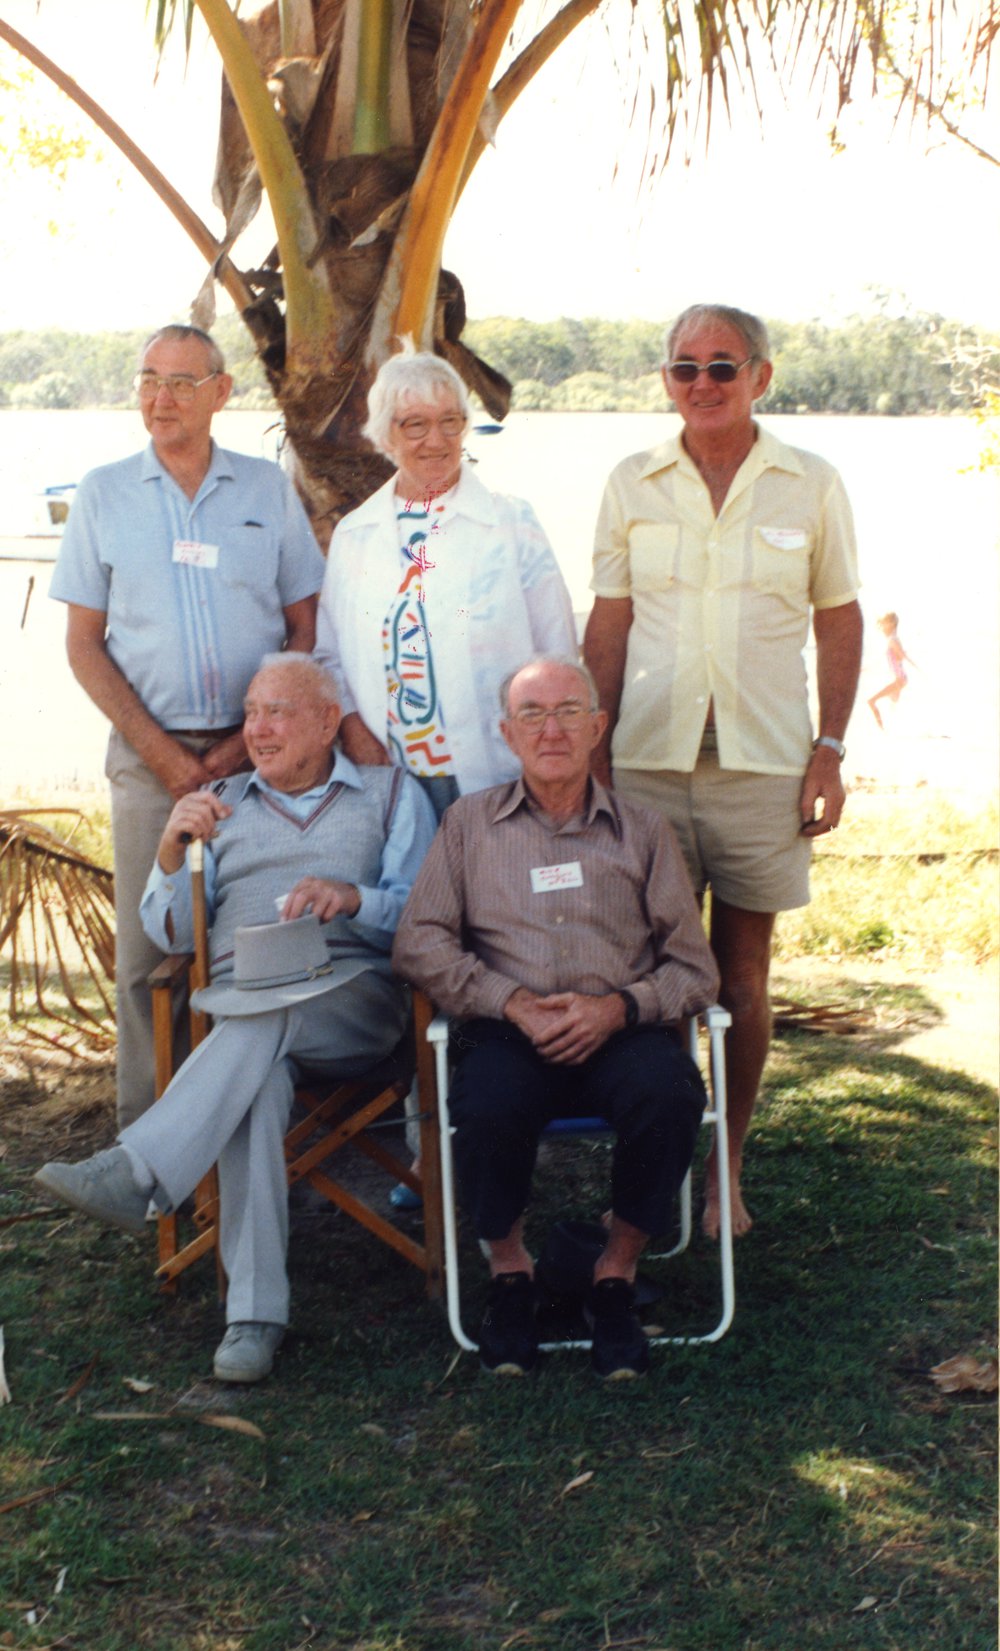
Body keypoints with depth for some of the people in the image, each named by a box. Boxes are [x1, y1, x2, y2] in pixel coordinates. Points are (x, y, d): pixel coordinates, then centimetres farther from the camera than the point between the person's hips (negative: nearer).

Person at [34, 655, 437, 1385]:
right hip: (241, 1005, 1)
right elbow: (172, 935, 16)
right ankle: (255, 1310, -40)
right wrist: (172, 851, -2)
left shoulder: (392, 795, 18)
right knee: (258, 1075, -35)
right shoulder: (221, 805, 25)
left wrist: (352, 898, -15)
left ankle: (136, 1173, -45)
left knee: (265, 1018, -37)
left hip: (356, 1000, -1)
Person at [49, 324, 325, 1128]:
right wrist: (157, 748, -6)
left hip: (260, 752, 0)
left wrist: (253, 739, -6)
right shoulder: (104, 494, 7)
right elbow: (84, 643, 6)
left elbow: (307, 629, 7)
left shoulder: (268, 488, 8)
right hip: (152, 753, 0)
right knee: (147, 950, 0)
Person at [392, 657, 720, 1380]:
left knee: (669, 1094, -32)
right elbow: (419, 943, 5)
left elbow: (695, 968, 10)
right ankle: (509, 1266, -4)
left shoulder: (644, 832, 17)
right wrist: (513, 1002, -9)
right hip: (508, 1029, 0)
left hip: (621, 1029, 1)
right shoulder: (469, 824, 16)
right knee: (489, 1104, -34)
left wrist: (618, 1006, -10)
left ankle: (618, 1270, -8)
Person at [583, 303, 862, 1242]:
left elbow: (839, 624, 6)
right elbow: (607, 627, 9)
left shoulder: (811, 486, 3)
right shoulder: (633, 486, 6)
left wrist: (830, 751, -1)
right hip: (649, 758, 1)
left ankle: (726, 1171, 17)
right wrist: (593, 755, 4)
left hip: (763, 764, -1)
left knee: (742, 973, 5)